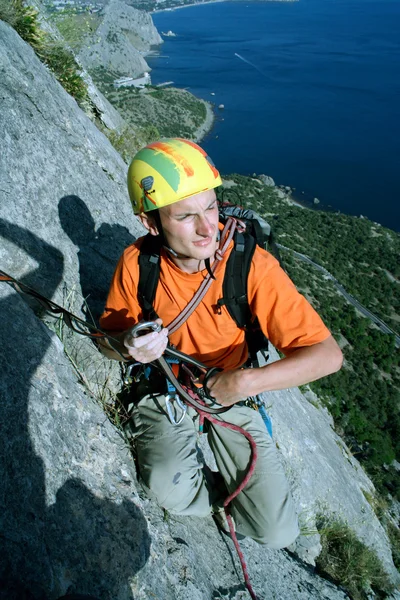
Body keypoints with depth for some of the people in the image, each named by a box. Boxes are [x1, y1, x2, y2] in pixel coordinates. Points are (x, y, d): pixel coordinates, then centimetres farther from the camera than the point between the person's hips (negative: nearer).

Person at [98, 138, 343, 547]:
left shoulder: (252, 265, -24)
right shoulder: (137, 263, -17)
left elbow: (327, 354, -23)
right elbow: (108, 337, -1)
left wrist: (245, 382, -32)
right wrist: (127, 346, -25)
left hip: (232, 390, 0)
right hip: (165, 386, 1)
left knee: (277, 532, -7)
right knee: (169, 488, -29)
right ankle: (223, 494, 8)